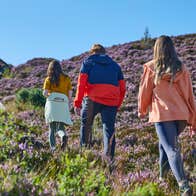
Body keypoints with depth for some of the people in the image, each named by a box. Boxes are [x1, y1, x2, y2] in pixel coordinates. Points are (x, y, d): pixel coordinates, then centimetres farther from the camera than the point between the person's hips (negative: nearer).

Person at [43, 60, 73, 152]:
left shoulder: (49, 79, 9)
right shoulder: (67, 78, 14)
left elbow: (45, 93, -1)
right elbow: (70, 94, 9)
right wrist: (68, 106, 19)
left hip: (52, 103, -1)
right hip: (63, 104, 1)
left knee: (52, 127, 5)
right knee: (60, 127, 6)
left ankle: (53, 148, -8)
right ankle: (63, 135, -27)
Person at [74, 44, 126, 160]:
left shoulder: (88, 62, 12)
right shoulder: (115, 65, 22)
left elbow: (81, 84, 0)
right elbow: (122, 88, 16)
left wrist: (77, 103, 0)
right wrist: (117, 106, 20)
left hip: (92, 99, -2)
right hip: (111, 101, 3)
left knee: (86, 125, 12)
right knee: (109, 129, 7)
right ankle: (109, 158, 1)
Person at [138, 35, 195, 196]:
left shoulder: (151, 67, 1)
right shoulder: (182, 68, 7)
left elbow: (145, 91, 6)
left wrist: (142, 110, 24)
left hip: (163, 114, -4)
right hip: (182, 115, 4)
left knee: (171, 149, -4)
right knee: (166, 143, 25)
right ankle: (163, 174, 32)